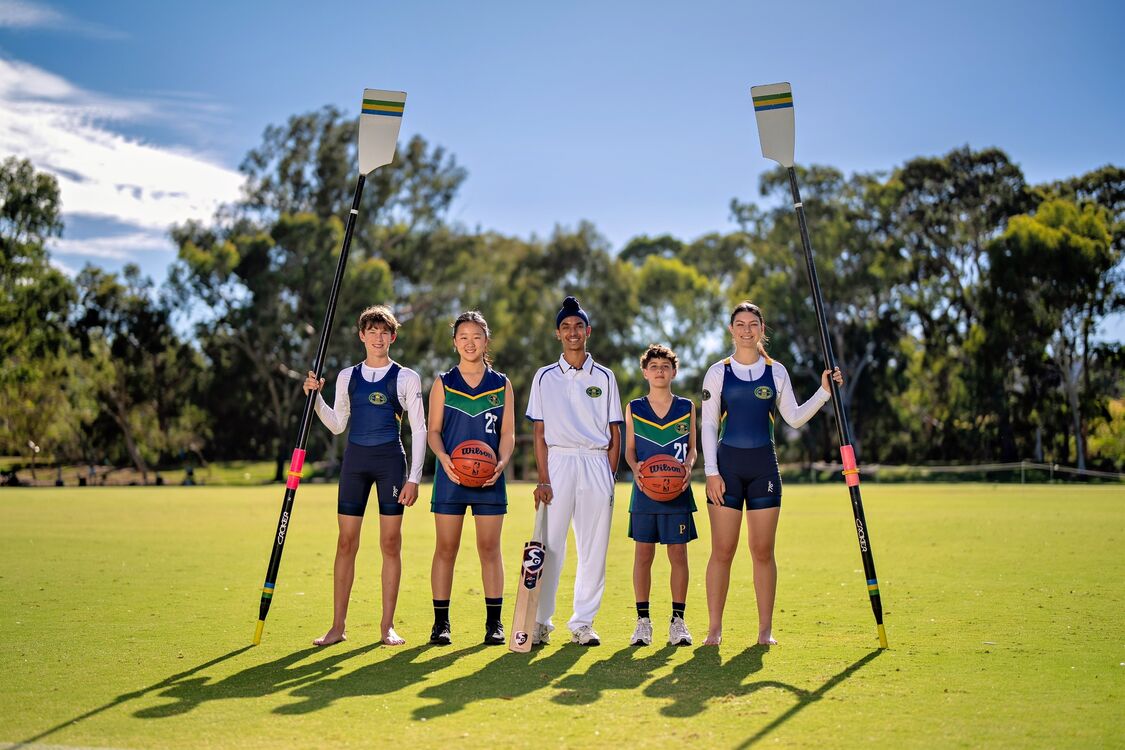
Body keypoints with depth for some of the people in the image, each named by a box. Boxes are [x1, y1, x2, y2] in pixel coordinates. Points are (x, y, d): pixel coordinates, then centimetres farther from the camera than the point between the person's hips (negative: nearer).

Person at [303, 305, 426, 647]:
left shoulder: (406, 377, 2)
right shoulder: (347, 376, 11)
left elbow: (419, 429, 1)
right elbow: (337, 425, 16)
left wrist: (414, 478, -6)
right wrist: (315, 396, 2)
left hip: (391, 459, -2)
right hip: (355, 459, 2)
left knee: (391, 544, 0)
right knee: (346, 543, 1)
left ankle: (387, 625, 8)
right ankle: (338, 626, 8)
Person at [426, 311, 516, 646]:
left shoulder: (501, 384, 8)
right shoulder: (443, 383, 6)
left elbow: (508, 432, 8)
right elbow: (433, 430, 5)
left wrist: (501, 462, -10)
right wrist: (445, 459, -14)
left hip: (489, 477, 1)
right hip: (451, 476, 0)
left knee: (490, 548, 2)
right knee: (445, 549, 1)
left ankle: (494, 622, 9)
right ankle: (441, 622, 8)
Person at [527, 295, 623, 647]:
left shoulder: (604, 377, 11)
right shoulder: (545, 377, 9)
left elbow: (614, 433, 10)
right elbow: (539, 433, 4)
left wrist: (610, 477, 1)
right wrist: (542, 479, -5)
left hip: (596, 464, 1)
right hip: (558, 461, -1)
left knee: (594, 548, 2)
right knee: (549, 544, -6)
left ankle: (583, 622, 11)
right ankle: (540, 621, 3)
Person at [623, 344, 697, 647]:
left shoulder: (687, 407, 7)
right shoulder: (634, 407, 6)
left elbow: (692, 447, 10)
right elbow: (629, 449, 10)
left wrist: (688, 465, -10)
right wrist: (635, 468, -10)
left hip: (677, 490, 0)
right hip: (645, 490, 0)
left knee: (678, 554, 1)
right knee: (643, 554, 2)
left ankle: (678, 621, 10)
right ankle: (643, 621, 10)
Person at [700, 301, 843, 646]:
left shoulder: (776, 371, 9)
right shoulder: (718, 372, 3)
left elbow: (794, 418, 10)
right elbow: (708, 425, 1)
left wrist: (824, 392, -1)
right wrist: (711, 471, -6)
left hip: (764, 466, 2)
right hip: (727, 465, -1)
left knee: (763, 552, 4)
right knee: (722, 551, -2)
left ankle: (765, 629, 11)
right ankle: (714, 628, 5)